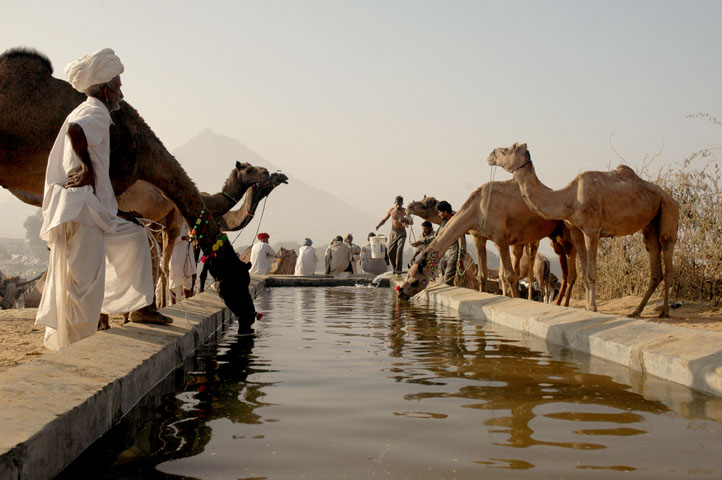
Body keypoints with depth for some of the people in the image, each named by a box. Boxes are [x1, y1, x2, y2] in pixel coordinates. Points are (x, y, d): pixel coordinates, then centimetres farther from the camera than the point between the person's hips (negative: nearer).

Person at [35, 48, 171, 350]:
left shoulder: (86, 113, 21)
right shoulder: (96, 112, -9)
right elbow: (74, 130, -32)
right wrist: (87, 167, -18)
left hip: (94, 209, 10)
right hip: (81, 209, -10)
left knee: (134, 235, 20)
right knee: (84, 280, -8)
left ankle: (141, 306, 19)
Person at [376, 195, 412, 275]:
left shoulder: (404, 211, -7)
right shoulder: (391, 210, 1)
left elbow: (411, 222, -14)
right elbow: (384, 219, 14)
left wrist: (405, 220, -33)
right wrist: (379, 225, -4)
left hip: (402, 233, -3)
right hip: (393, 233, 3)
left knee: (399, 251, -19)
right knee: (390, 252, 2)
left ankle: (398, 270, -16)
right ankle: (395, 268, 20)